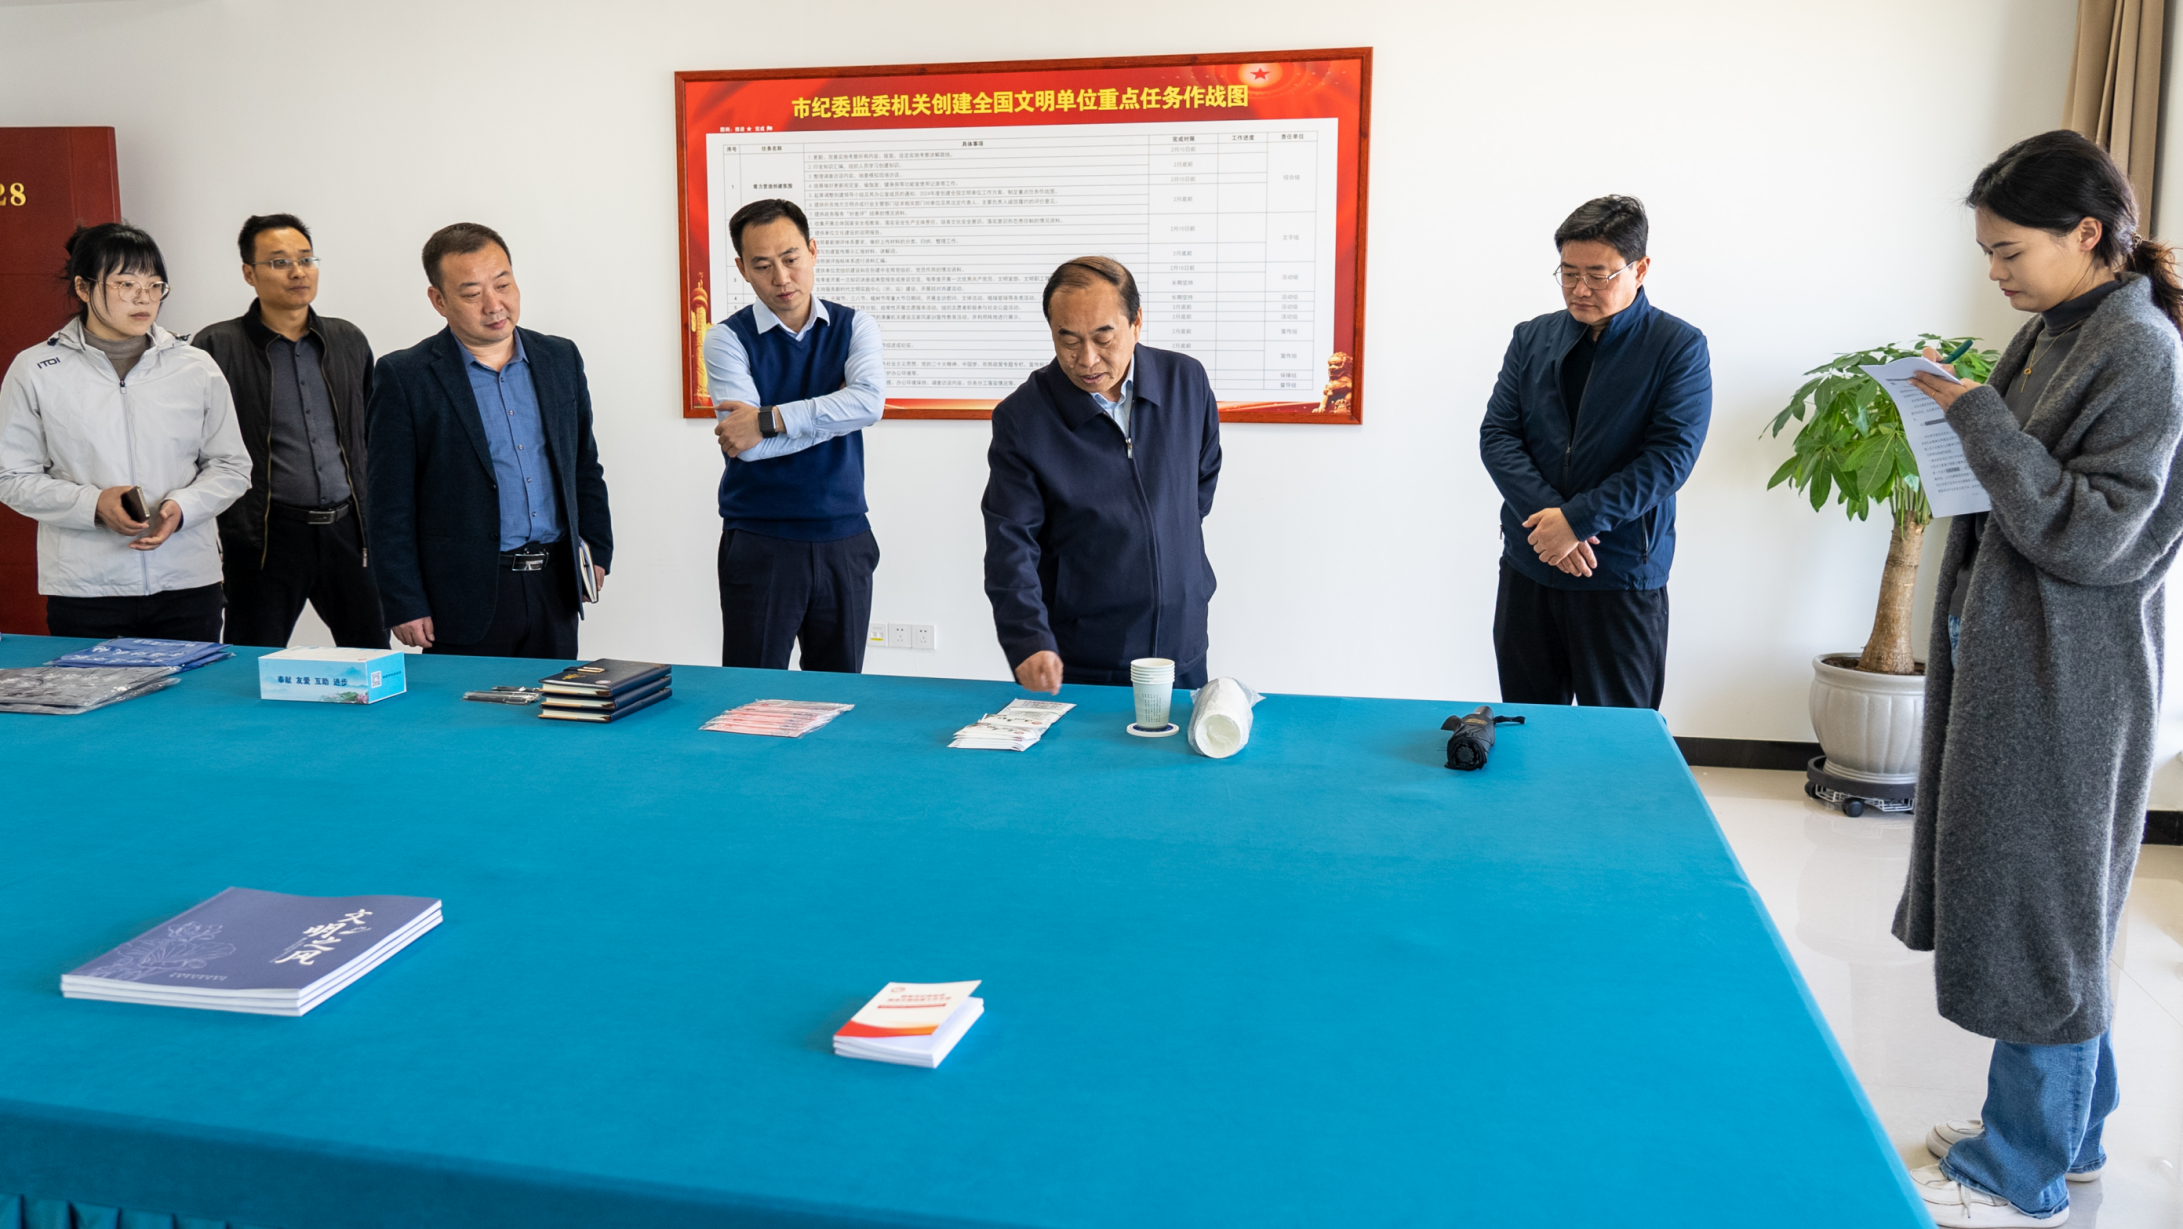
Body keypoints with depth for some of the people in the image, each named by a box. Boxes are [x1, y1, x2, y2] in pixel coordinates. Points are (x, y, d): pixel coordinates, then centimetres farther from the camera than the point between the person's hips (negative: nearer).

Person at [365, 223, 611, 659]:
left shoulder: (560, 358, 9)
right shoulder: (404, 377, -4)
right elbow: (389, 505, -5)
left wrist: (597, 550, 10)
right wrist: (405, 604, -8)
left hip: (555, 589, 4)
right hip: (466, 599, -4)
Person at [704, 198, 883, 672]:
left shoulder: (855, 327, 4)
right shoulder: (727, 339, -2)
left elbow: (869, 402, -17)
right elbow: (748, 446, -16)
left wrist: (769, 420, -19)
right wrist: (832, 415, -11)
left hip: (844, 541, 2)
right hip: (759, 544, -2)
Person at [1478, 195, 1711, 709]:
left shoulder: (1679, 348, -3)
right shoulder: (1532, 338, 9)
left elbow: (1670, 456, -11)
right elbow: (1497, 435, 1)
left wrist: (1578, 520, -18)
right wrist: (1544, 514, -14)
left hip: (1622, 575, -3)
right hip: (1528, 564, 3)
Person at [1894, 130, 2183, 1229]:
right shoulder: (2052, 332, 10)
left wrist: (1981, 421, -22)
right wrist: (1963, 434, 0)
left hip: (2066, 680, -9)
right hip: (2006, 657, 9)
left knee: (2034, 906, 1)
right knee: (2041, 903, 18)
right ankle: (2068, 1128, 35)